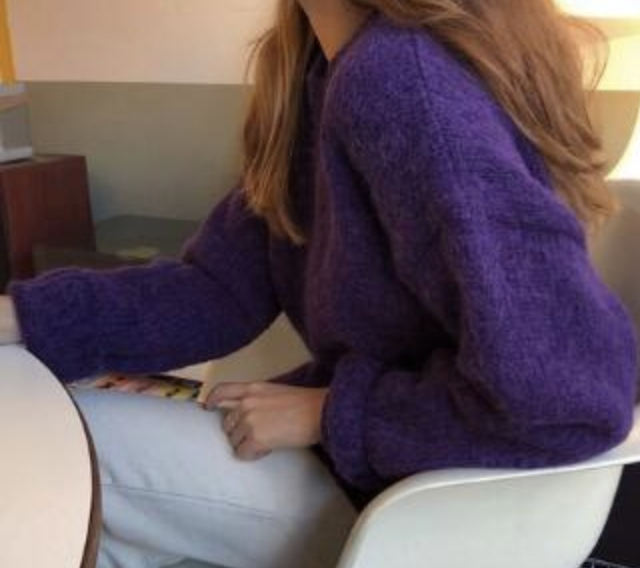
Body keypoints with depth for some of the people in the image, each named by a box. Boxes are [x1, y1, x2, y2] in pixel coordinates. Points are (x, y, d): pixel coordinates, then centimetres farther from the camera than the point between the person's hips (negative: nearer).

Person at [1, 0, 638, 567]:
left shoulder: (398, 78, -28)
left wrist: (332, 413, -20)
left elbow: (565, 391, -34)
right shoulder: (321, 71, 1)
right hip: (363, 446, 8)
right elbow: (223, 287, 1)